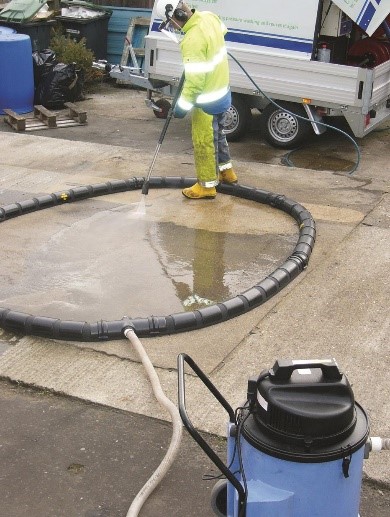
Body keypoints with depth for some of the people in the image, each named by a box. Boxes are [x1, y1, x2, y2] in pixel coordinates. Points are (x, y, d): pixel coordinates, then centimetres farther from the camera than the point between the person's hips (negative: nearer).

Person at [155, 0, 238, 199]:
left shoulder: (192, 40, -30)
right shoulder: (209, 17, -3)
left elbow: (194, 80, -28)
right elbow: (223, 31, 22)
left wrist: (182, 105, -19)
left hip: (207, 101, -9)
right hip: (222, 92, 9)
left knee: (204, 142, 6)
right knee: (217, 133, 26)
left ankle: (207, 185, 19)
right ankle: (226, 171, 41)